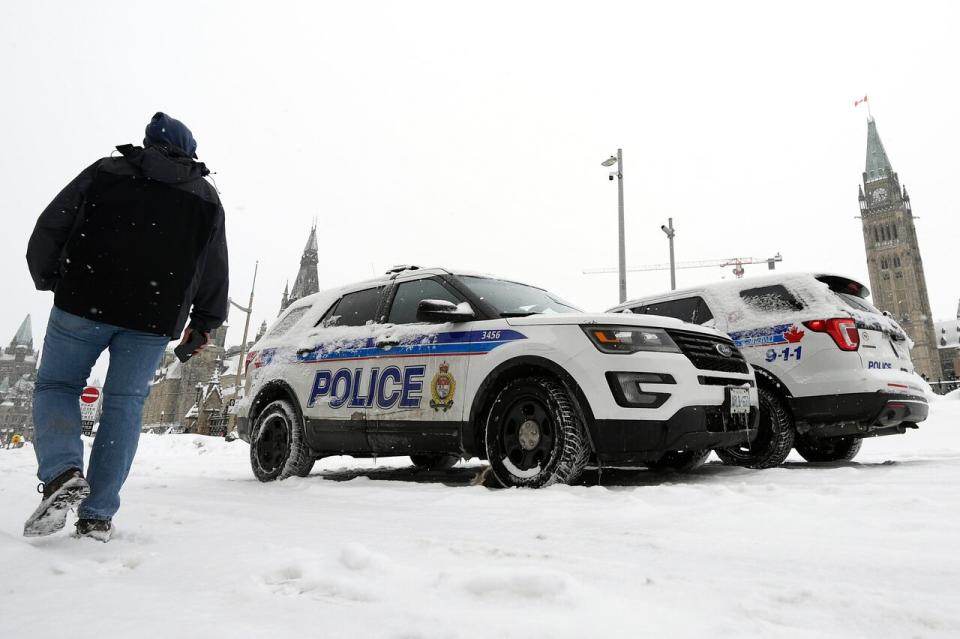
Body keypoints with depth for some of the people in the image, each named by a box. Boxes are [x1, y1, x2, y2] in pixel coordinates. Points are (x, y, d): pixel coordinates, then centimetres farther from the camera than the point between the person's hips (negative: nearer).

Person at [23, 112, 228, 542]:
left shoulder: (105, 171, 10)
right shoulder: (206, 198, 14)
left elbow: (49, 230, 7)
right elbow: (215, 272, 14)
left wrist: (48, 278, 22)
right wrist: (204, 323, 22)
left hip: (84, 301, -1)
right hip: (156, 317, 1)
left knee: (55, 385, 15)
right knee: (124, 403, 7)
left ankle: (61, 473, -9)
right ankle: (97, 515, 5)